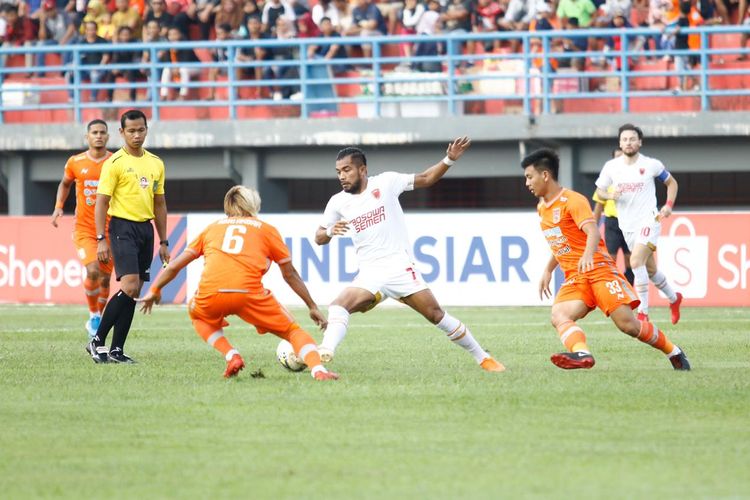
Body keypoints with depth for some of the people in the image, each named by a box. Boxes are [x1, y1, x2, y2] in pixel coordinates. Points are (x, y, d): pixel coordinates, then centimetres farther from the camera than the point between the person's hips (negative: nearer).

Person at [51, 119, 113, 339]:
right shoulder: (75, 162, 1)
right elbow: (65, 183, 20)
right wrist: (58, 207, 6)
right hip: (84, 228, -1)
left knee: (105, 278, 6)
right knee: (93, 271, -20)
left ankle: (97, 319, 27)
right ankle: (93, 315, 1)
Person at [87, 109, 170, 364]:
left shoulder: (156, 163, 13)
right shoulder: (115, 163, -6)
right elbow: (101, 202, -8)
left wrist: (163, 242, 16)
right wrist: (101, 240, -15)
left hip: (146, 229, 6)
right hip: (123, 228, -6)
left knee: (134, 292, 4)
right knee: (129, 286, -18)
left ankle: (116, 350, 7)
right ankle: (98, 341, -8)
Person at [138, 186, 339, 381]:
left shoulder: (213, 227, 27)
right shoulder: (267, 229, 23)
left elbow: (175, 265, 27)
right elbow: (290, 274, 26)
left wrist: (154, 290, 39)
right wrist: (312, 306, 35)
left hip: (210, 294, 1)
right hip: (249, 292, -1)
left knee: (197, 314, 35)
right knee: (292, 330, 15)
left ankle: (231, 356, 11)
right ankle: (318, 370, -12)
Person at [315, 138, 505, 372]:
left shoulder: (385, 182, -1)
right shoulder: (338, 202, 5)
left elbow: (425, 179, 6)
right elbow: (319, 238, 12)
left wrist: (449, 160, -8)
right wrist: (330, 231, -11)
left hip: (400, 268, -2)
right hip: (369, 274, 3)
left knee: (436, 315, -4)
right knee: (338, 306, -23)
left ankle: (483, 358, 6)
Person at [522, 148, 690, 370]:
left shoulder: (573, 200, -9)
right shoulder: (542, 208, 17)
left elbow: (593, 231, -25)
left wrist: (588, 254, -45)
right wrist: (548, 271, 28)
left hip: (598, 269, -7)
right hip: (574, 278, 7)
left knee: (628, 324, -14)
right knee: (559, 316, -25)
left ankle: (673, 352, 8)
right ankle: (581, 353, -51)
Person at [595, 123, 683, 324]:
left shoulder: (651, 165, -5)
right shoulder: (611, 167, 1)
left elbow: (671, 183, 10)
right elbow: (599, 191, 10)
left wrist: (669, 205, -4)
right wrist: (610, 195, -13)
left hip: (648, 221, -5)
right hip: (626, 225, 5)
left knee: (636, 261, -24)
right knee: (650, 269, 15)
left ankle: (643, 313, -22)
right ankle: (674, 298, 41)